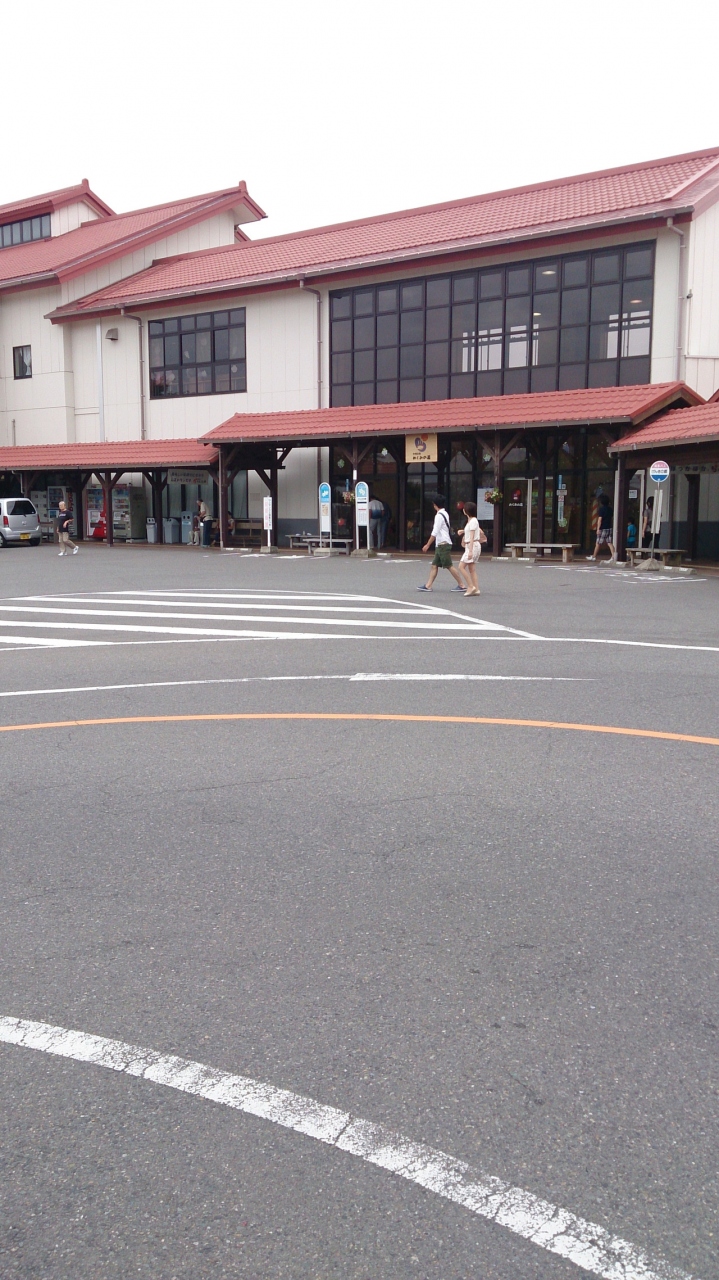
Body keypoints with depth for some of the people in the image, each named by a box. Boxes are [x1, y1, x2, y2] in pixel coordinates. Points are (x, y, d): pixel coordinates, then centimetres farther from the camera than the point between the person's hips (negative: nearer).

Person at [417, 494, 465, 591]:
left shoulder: (439, 515, -15)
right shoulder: (444, 513, 15)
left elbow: (434, 532, -18)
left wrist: (427, 545, -13)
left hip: (443, 544, -10)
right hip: (440, 544, 10)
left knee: (449, 566, -6)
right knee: (434, 565, 7)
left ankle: (461, 585, -2)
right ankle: (428, 586, 6)